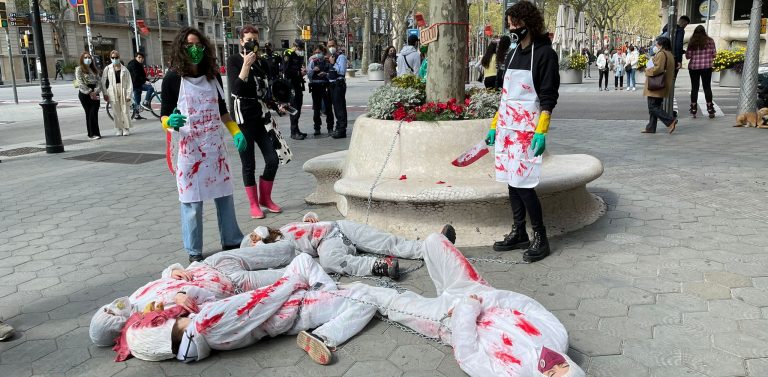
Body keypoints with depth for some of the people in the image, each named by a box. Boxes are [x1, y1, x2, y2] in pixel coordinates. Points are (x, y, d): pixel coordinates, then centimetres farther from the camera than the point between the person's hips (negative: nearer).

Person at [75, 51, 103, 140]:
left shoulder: (94, 69, 17)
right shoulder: (79, 69, 2)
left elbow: (99, 81, 8)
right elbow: (80, 83, -7)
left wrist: (95, 92, -8)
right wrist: (90, 92, -13)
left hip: (94, 93, 3)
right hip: (84, 94, -3)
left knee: (94, 113, -5)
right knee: (89, 113, -3)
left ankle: (95, 133, 0)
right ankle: (92, 134, -1)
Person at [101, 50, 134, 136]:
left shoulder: (124, 69, 2)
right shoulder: (107, 69, 4)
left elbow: (129, 82, 0)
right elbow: (103, 82, 7)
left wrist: (128, 94, -7)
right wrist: (105, 94, 1)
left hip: (123, 91, -1)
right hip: (113, 92, 1)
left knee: (125, 111, 0)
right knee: (116, 112, 5)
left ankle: (126, 129, 10)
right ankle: (118, 129, 13)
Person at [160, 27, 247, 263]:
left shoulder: (213, 76, 6)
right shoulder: (173, 79, -6)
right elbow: (164, 115, -4)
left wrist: (236, 132, 7)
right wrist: (171, 122, -26)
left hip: (215, 146, 4)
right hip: (189, 149, -4)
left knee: (224, 195, 11)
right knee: (192, 201, 2)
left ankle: (231, 240, 26)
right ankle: (194, 251, 15)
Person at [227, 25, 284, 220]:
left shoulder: (263, 63, 10)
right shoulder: (234, 60, -4)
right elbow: (235, 89, -17)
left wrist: (270, 115, 12)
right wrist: (246, 65, -22)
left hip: (262, 117, 5)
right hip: (243, 118, -5)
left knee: (273, 160, 1)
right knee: (249, 165, 2)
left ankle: (265, 198, 20)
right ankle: (254, 204, 16)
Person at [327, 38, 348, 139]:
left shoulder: (341, 56, -10)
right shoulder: (332, 56, 18)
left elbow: (342, 71, -22)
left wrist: (333, 63, -20)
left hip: (339, 84, -10)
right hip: (332, 84, 10)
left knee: (340, 107, -9)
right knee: (336, 106, 14)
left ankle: (342, 130, -7)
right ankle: (338, 127, 23)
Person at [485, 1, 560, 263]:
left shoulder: (544, 53, -6)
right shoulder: (513, 53, 15)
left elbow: (549, 97, -11)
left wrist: (541, 131, -19)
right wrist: (494, 125, 17)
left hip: (527, 128, -7)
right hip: (506, 126, 7)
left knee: (522, 184, -9)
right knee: (511, 181, 9)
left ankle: (540, 238, 4)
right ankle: (518, 234, 20)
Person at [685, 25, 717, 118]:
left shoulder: (691, 42, -2)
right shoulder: (709, 41, -1)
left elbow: (688, 56, -3)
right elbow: (714, 54, 0)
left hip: (693, 66, 0)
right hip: (706, 66, 0)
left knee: (694, 88, 5)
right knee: (707, 87, 5)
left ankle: (693, 111, 4)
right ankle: (710, 110, 4)